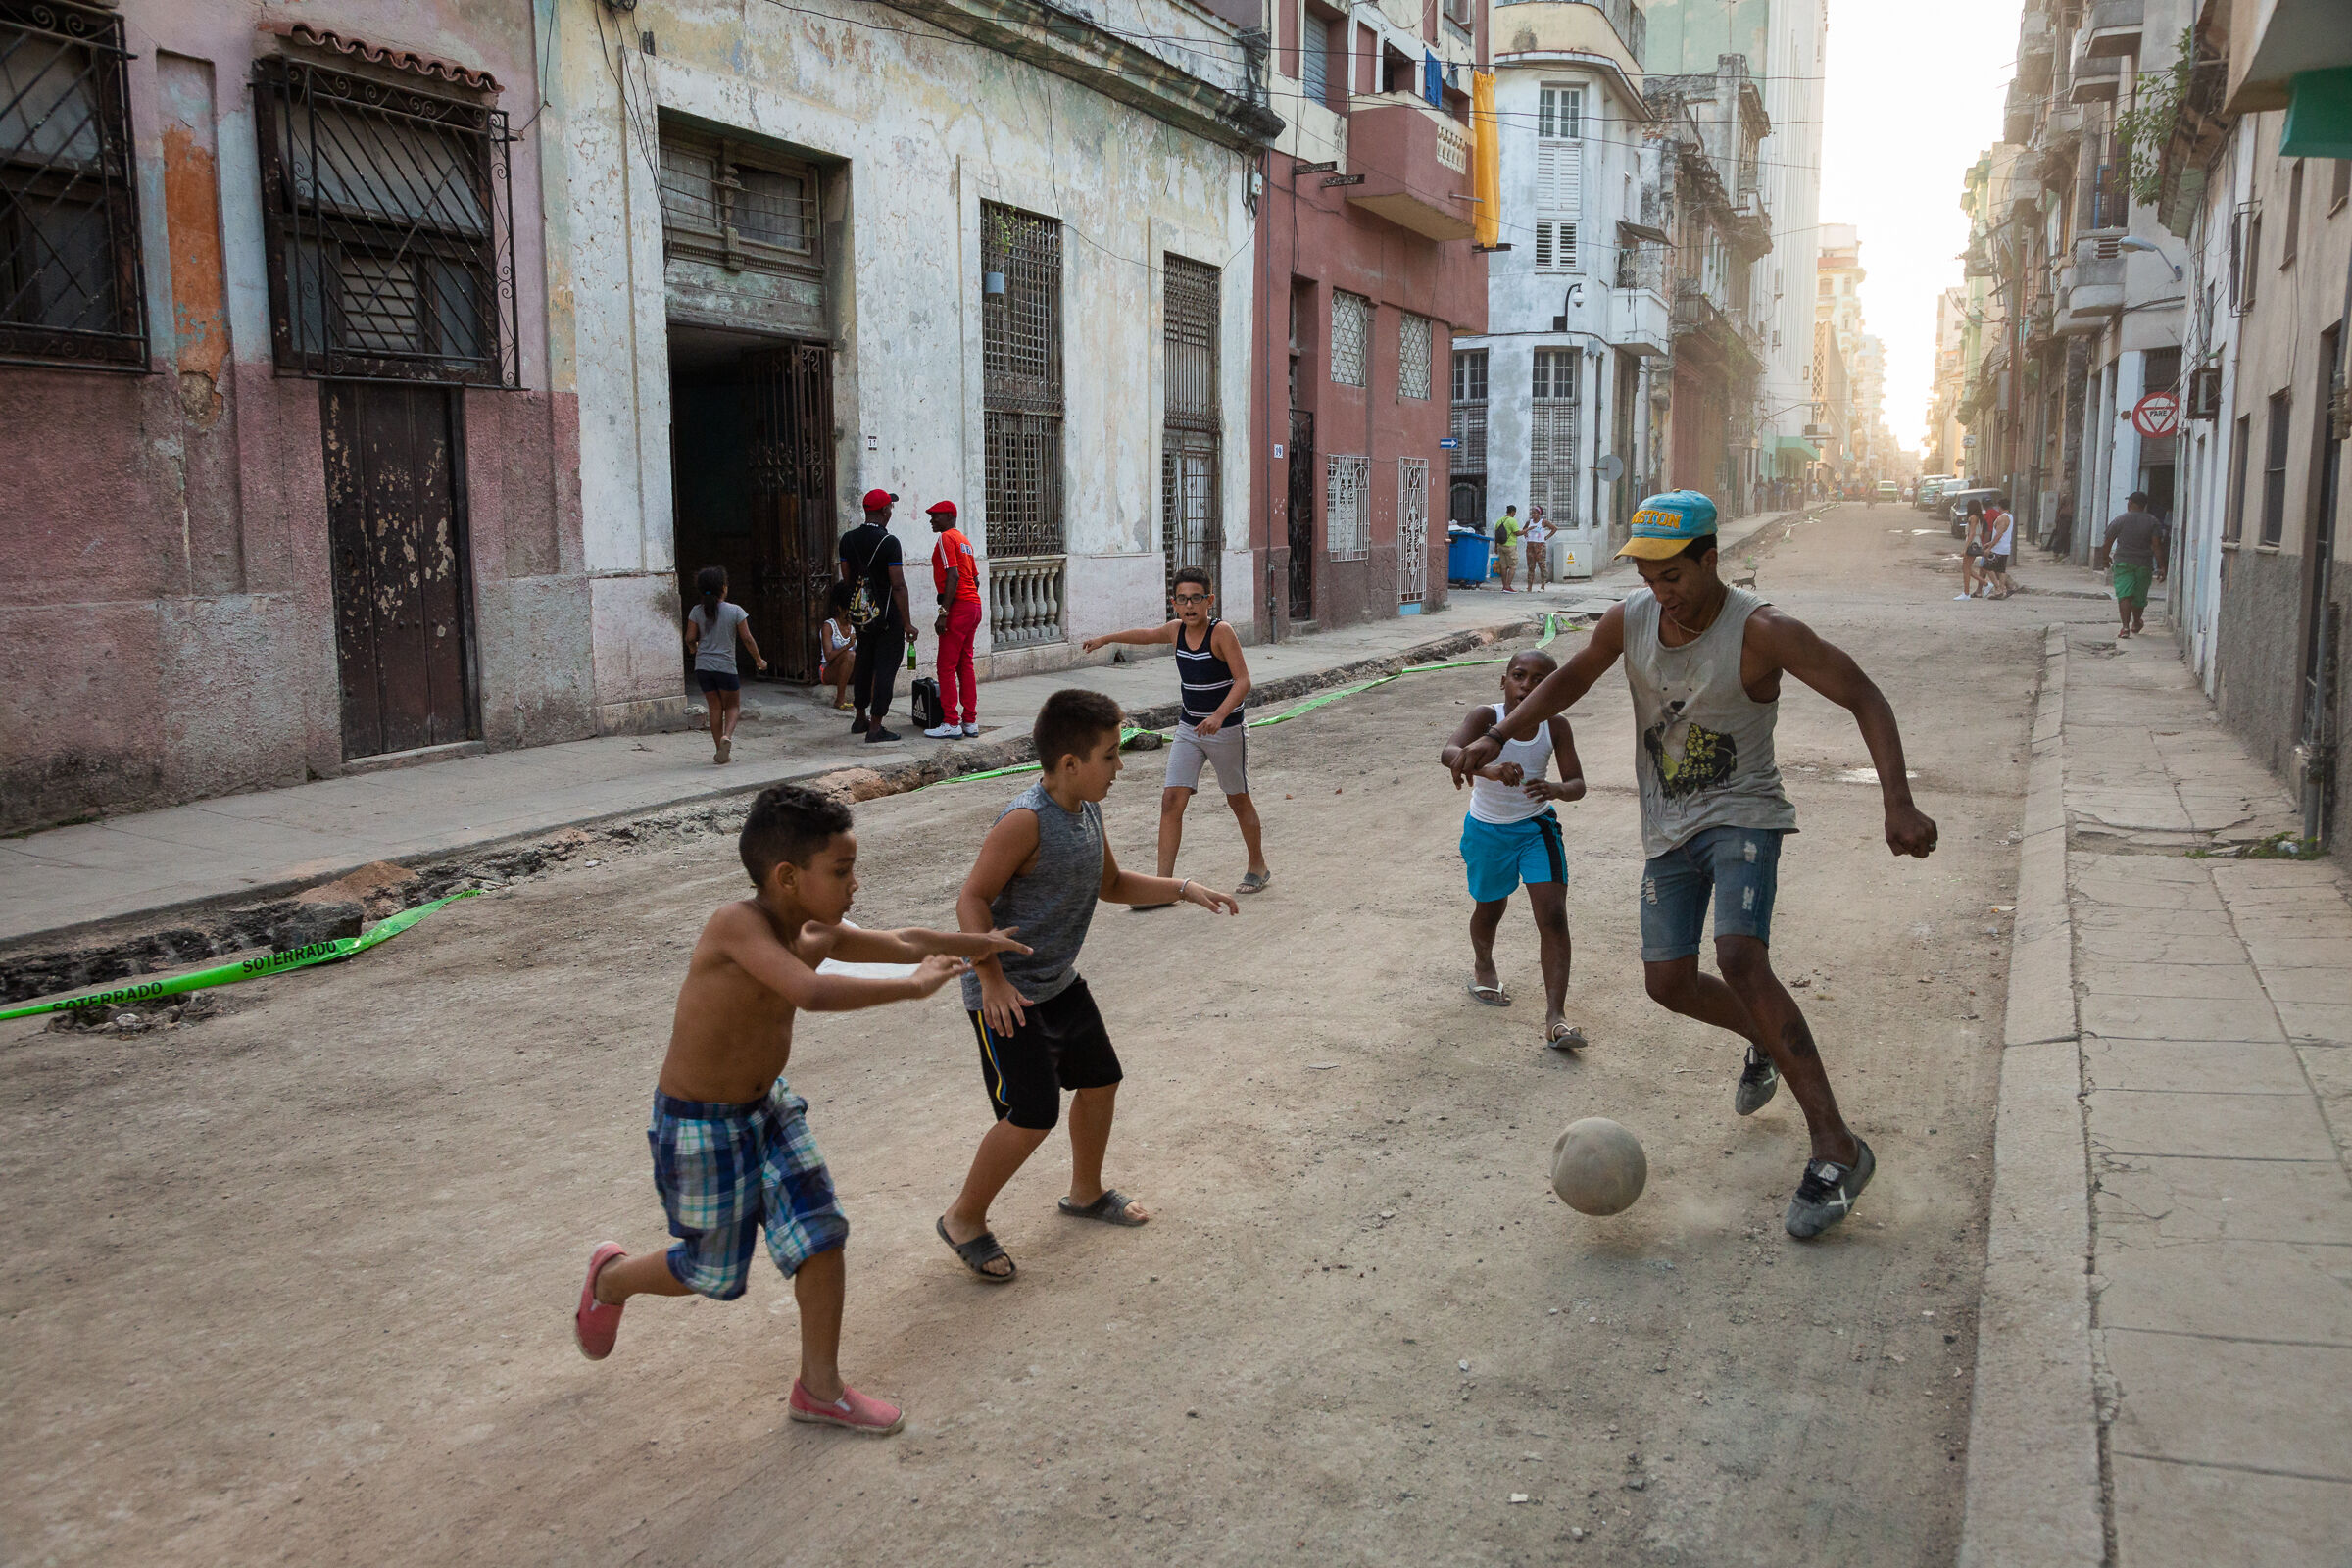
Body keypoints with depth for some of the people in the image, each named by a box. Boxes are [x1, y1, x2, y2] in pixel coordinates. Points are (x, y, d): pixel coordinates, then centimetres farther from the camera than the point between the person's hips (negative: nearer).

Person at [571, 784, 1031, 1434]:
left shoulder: (816, 931, -6)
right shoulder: (740, 924, -30)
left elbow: (900, 942, 10)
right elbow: (811, 993, -45)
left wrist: (977, 942, 15)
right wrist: (911, 986, -37)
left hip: (768, 1106, 7)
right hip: (700, 1125, -7)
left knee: (823, 1238, 4)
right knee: (715, 1274, 11)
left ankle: (820, 1389, 22)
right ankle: (611, 1276, 41)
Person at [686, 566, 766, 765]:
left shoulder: (697, 611, 0)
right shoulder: (735, 611, -7)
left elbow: (690, 638, 0)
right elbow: (747, 638, -5)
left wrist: (694, 649, 24)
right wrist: (759, 660, 8)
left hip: (703, 666, 3)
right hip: (725, 666, -3)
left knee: (715, 707, 13)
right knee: (732, 705, 13)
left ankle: (720, 750, 13)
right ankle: (727, 736, -15)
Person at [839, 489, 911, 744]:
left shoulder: (848, 539, 3)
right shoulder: (889, 542, -16)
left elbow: (847, 578, 11)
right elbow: (898, 585, -18)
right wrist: (907, 622, -15)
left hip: (862, 614, 7)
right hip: (888, 615, -6)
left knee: (864, 666, 19)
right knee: (885, 668, -1)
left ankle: (860, 719, 30)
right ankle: (875, 727, -3)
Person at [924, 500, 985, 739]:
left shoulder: (946, 539, -8)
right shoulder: (964, 540, 19)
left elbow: (953, 576, -18)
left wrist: (944, 613, -20)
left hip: (958, 608, -9)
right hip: (974, 605, 9)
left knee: (946, 667, -6)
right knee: (965, 665, 11)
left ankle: (950, 724, -7)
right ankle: (970, 721, 12)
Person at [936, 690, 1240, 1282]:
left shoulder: (1087, 812, 3)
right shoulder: (1026, 821, -25)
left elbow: (1111, 885, 18)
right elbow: (973, 900, -24)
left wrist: (1185, 890, 10)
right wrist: (993, 980, -29)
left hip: (1059, 982, 9)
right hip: (1005, 993, -9)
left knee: (1100, 1079, 18)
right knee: (1032, 1115, -10)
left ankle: (1086, 1192, 41)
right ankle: (964, 1219, 11)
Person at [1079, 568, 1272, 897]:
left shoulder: (1221, 632, -18)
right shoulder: (1176, 630, 0)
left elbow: (1243, 680, -23)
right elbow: (1147, 635, 23)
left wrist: (1219, 716, -37)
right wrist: (1105, 639, 33)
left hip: (1227, 728, -5)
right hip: (1189, 728, 5)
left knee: (1238, 798, 10)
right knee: (1171, 799, -6)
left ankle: (1257, 867, 32)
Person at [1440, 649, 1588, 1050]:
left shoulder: (1556, 726, -13)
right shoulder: (1486, 717, -21)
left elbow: (1577, 783, -13)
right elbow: (1448, 753, -40)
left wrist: (1556, 789, -37)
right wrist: (1487, 769, -59)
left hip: (1537, 827, 1)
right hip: (1488, 830, -1)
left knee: (1554, 917, -10)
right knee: (1490, 909, 19)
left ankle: (1555, 1016, -10)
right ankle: (1483, 966, 52)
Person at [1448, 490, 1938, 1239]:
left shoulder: (1761, 631, -20)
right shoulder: (1629, 619, -4)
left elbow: (1863, 697, -18)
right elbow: (1571, 678, 15)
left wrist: (1898, 803, -30)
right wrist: (1498, 736, 3)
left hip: (1742, 817, -6)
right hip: (1669, 827, 6)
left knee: (1741, 961, -27)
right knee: (1668, 983, 8)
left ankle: (1837, 1149, -21)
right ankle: (1767, 1041, 42)